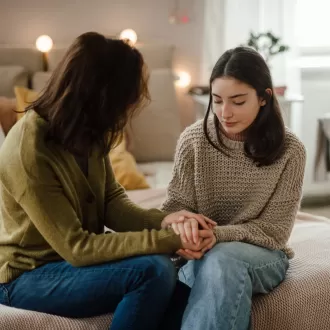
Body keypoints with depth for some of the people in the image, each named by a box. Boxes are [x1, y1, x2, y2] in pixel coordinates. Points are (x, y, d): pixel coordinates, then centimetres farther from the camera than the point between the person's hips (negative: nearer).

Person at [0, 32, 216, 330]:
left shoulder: (84, 133, -4)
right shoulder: (29, 152, -28)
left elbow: (111, 201, 1)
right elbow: (76, 247, -26)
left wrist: (162, 221, -19)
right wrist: (168, 239, -28)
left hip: (70, 258, 8)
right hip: (27, 277, -7)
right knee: (154, 271, -26)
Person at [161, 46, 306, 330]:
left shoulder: (289, 150, -9)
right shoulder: (194, 139, -6)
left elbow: (274, 231, -8)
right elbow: (177, 205, -1)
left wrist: (217, 236, -25)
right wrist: (181, 223, -27)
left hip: (263, 255, 0)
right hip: (203, 252, 1)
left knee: (222, 259, -36)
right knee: (226, 275, -36)